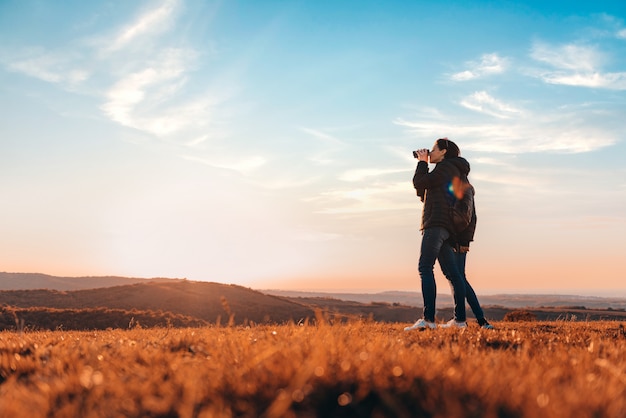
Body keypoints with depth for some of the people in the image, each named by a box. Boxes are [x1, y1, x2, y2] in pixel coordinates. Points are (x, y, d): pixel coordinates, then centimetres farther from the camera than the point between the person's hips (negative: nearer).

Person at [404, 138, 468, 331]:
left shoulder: (446, 166, -1)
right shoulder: (451, 170, 29)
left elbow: (419, 183, -8)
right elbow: (423, 193, 29)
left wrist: (422, 162, 9)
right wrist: (423, 164, 25)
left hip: (437, 223, -10)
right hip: (446, 227, 10)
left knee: (425, 268, -17)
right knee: (452, 272, 5)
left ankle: (428, 318, -25)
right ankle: (460, 319, 4)